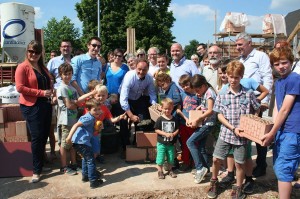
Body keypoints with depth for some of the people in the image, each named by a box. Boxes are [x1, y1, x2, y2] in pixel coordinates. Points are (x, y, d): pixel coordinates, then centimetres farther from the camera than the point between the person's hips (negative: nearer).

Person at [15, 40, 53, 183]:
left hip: (45, 105, 7)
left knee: (44, 136, 11)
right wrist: (41, 92, -19)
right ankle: (36, 171, 3)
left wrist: (51, 92, 3)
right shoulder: (22, 67, -8)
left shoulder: (43, 67, 15)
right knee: (37, 137, -7)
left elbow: (49, 83, 26)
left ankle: (40, 164, 27)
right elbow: (20, 88, -16)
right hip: (31, 106, -7)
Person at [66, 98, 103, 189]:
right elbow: (76, 125, -21)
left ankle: (85, 176, 39)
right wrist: (69, 137, -26)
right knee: (91, 160, -1)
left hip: (77, 142, 10)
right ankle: (93, 181, 3)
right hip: (82, 142, -10)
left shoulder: (92, 118, 17)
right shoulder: (89, 118, -12)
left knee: (85, 158, 28)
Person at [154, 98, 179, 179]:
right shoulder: (160, 119, -9)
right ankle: (160, 171, 20)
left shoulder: (174, 119, 0)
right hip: (161, 143, -3)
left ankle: (170, 170, 32)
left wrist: (174, 134, -15)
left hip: (171, 143, 3)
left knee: (171, 158, 13)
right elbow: (156, 130, -10)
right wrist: (166, 134, -20)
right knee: (160, 158, 3)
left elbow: (177, 129, 6)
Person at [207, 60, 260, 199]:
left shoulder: (249, 94, -5)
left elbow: (257, 111, 6)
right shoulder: (222, 94, -3)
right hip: (225, 133, 1)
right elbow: (219, 115, -4)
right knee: (216, 159, 7)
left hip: (241, 135, -1)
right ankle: (214, 182, 33)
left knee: (239, 163, 9)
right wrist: (233, 128, -14)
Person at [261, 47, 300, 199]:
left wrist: (272, 133, -12)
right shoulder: (278, 82, 15)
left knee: (283, 169, -7)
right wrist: (272, 130, 1)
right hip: (281, 130, 9)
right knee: (278, 167, 16)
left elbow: (285, 110, -15)